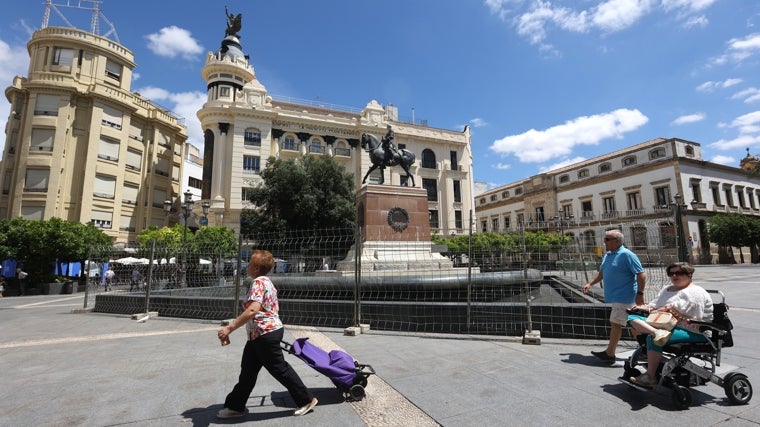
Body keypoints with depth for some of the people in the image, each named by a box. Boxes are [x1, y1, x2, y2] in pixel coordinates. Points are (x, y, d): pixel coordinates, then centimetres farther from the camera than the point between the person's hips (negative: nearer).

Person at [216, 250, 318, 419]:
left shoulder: (258, 282, -19)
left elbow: (252, 310, -33)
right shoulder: (267, 281, 12)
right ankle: (235, 406, 33)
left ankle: (306, 400, 16)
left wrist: (229, 328, -31)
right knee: (248, 370, 18)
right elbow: (275, 307, 19)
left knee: (279, 369, 3)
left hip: (265, 334, -10)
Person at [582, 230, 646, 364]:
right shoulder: (607, 255, 12)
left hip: (623, 297, -9)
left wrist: (640, 293, -18)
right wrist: (590, 284, 9)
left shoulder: (626, 255, -14)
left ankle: (609, 354, 0)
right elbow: (601, 272, 21)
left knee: (615, 324, -6)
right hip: (614, 296, 9)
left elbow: (641, 274, -15)